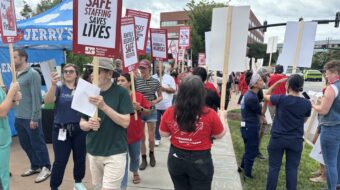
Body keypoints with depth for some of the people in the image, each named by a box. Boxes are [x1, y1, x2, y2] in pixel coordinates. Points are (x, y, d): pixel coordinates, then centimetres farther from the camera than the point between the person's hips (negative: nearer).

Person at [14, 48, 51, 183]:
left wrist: (34, 118, -17)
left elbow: (36, 97, -16)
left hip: (30, 118, -8)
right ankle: (35, 166, 33)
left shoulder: (32, 74, -11)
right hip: (19, 117, 8)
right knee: (25, 144, 16)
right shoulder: (16, 75, 11)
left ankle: (46, 168, 19)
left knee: (37, 144, 4)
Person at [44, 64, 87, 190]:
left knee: (80, 158, 14)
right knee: (60, 161, 2)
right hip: (61, 130, -1)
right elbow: (48, 101, -19)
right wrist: (53, 85, -33)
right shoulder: (59, 88, -1)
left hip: (79, 130, 2)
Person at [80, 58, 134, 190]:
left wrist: (104, 106, -28)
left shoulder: (121, 92, -11)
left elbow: (125, 122, -18)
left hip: (115, 153, -5)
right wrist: (89, 124, -17)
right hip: (93, 152, 5)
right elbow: (82, 124, 7)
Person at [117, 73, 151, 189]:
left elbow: (148, 112, 1)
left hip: (136, 133, 3)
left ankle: (135, 172, 53)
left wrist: (140, 108, -18)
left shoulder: (139, 96, -6)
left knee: (135, 157, 24)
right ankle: (123, 186, 15)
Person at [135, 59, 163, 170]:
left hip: (151, 112, 0)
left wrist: (155, 102, -14)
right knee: (141, 137, 8)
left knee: (151, 138, 8)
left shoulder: (155, 82, -4)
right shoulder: (136, 81, -5)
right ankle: (143, 159, 26)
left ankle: (152, 154, 37)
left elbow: (160, 96, 5)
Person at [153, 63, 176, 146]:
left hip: (166, 105, -1)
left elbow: (174, 90, -5)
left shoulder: (169, 78, -2)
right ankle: (157, 138, 23)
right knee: (156, 122, 9)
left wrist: (164, 89, -17)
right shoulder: (152, 78, 4)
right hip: (155, 105, 2)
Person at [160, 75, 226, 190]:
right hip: (200, 161, -2)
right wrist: (222, 116, 12)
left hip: (176, 159, 2)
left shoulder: (169, 112, -14)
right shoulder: (210, 114, -20)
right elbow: (220, 135, -3)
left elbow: (163, 134, 2)